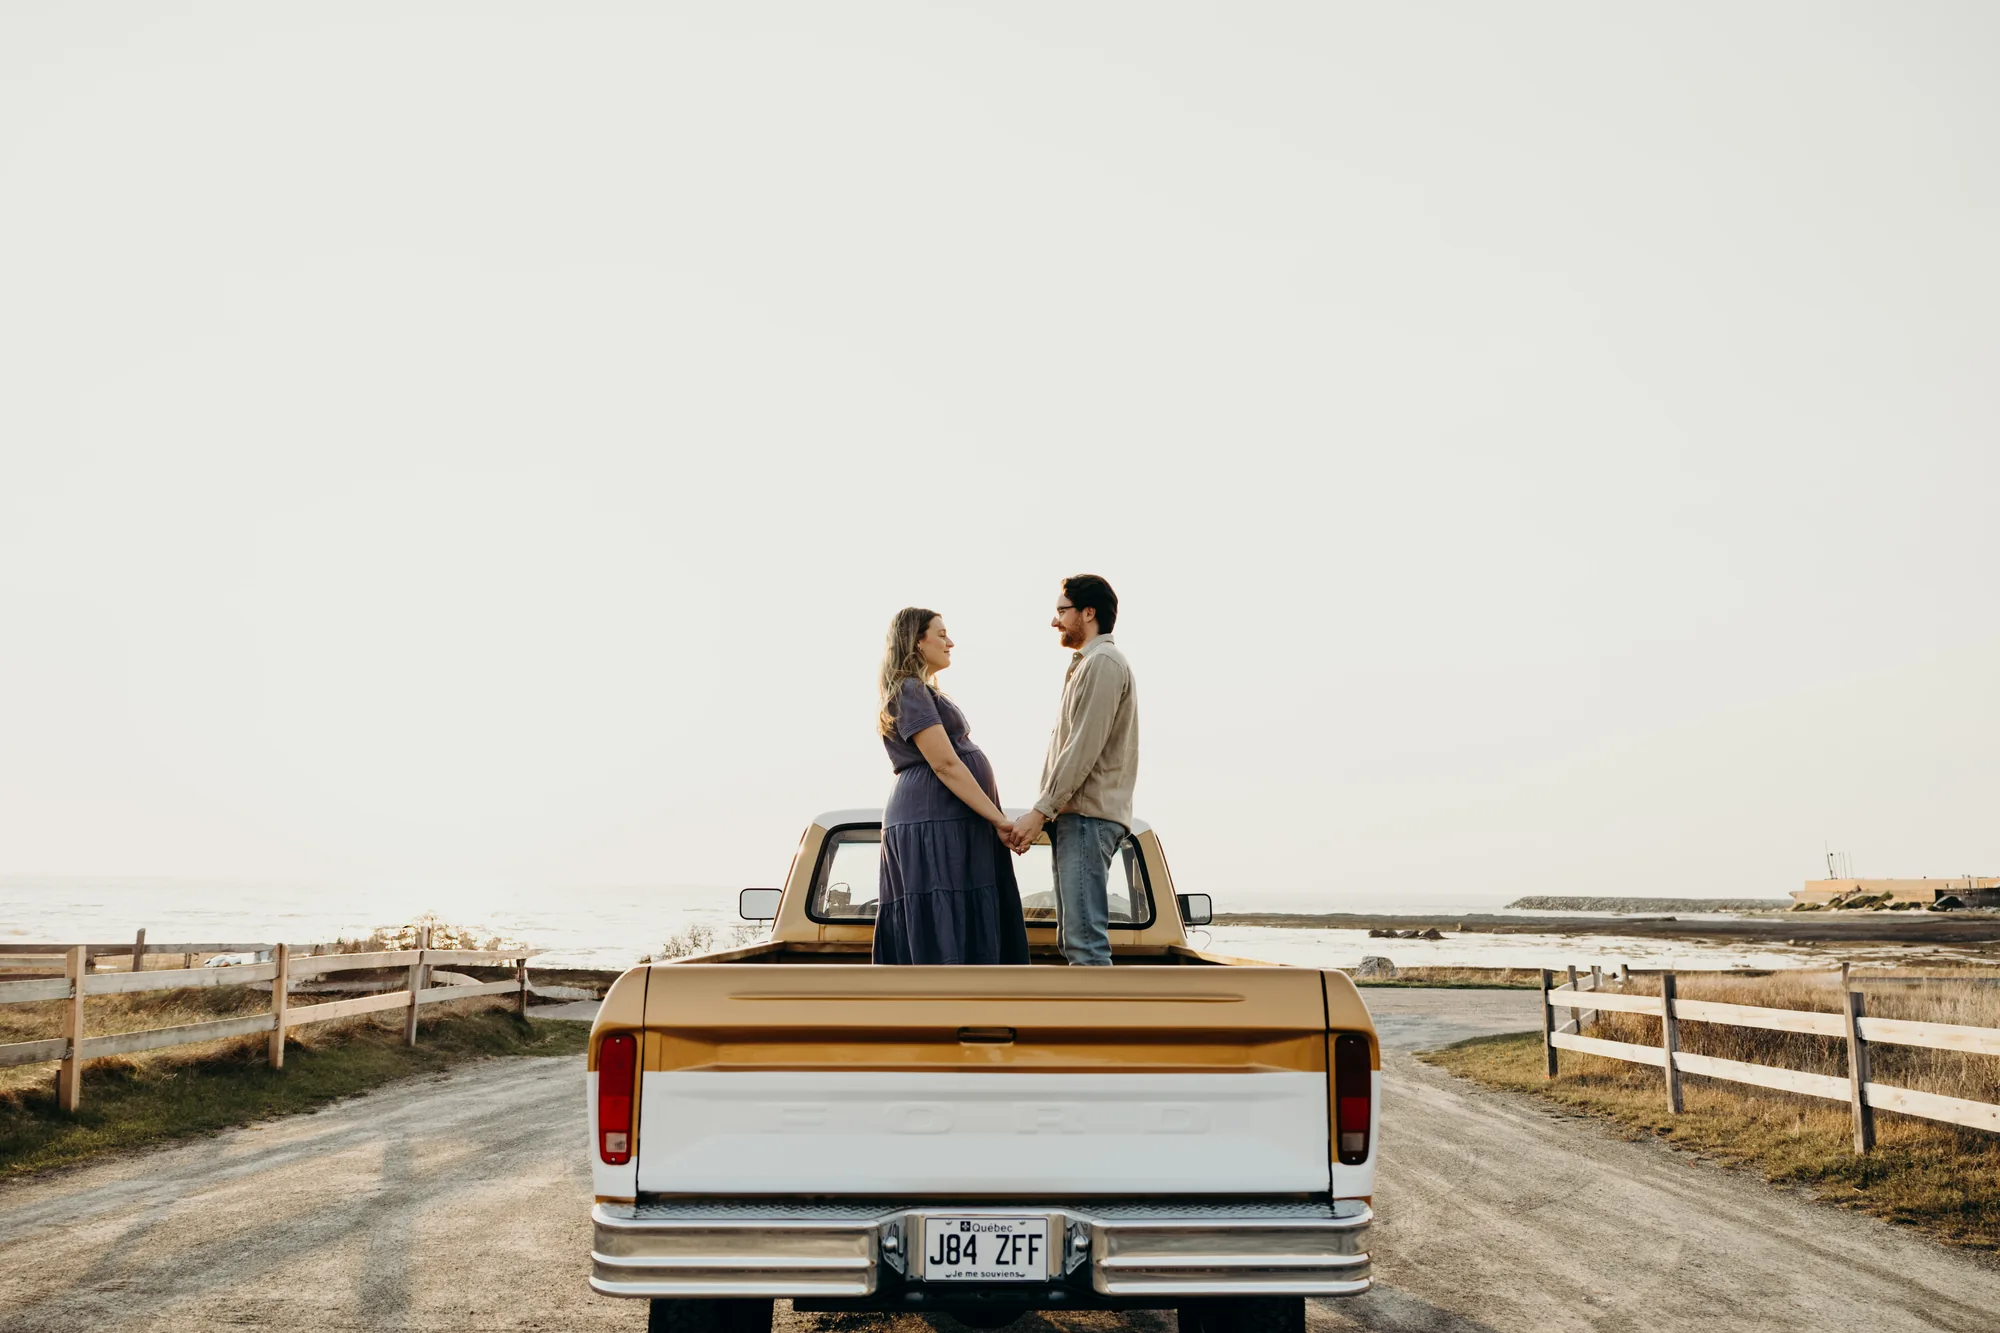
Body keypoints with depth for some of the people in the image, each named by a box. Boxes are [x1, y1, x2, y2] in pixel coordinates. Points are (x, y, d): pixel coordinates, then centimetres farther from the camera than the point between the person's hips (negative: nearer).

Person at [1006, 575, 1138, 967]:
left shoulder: (1103, 663, -8)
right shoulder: (1086, 664, 24)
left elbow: (1084, 748, -17)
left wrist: (1040, 810, -17)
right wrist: (1043, 814, 14)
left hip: (1088, 816, -11)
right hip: (1076, 816, 11)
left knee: (1085, 938, -15)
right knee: (1073, 937, 11)